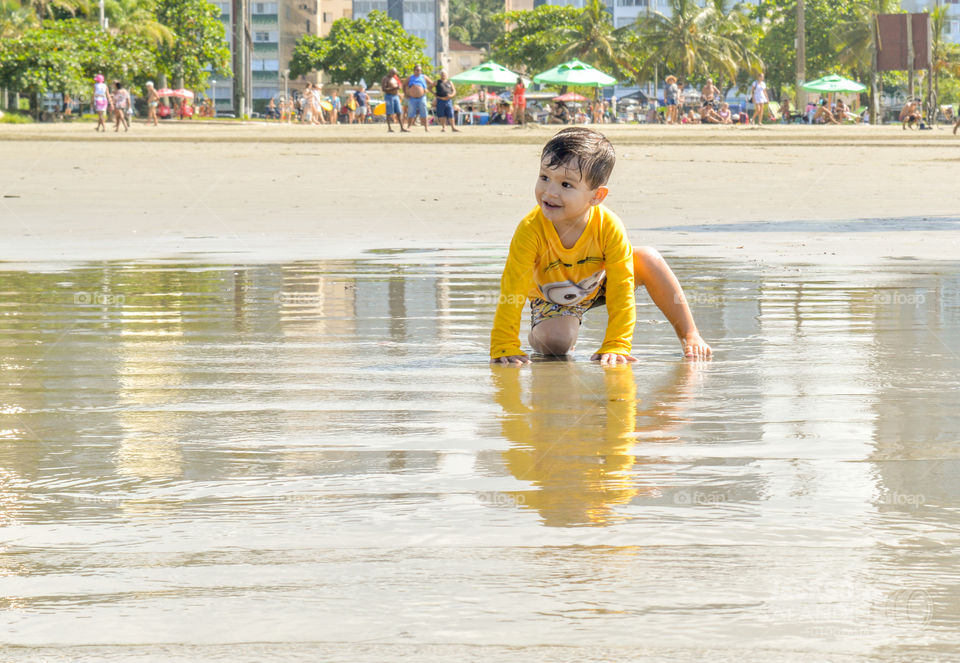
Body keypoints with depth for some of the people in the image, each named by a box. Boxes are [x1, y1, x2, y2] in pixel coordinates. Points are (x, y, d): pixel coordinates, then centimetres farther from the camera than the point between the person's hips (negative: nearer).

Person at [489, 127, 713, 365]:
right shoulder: (530, 230, -38)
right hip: (551, 297, -1)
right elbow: (512, 288, -34)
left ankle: (689, 335, -5)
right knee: (556, 341, -28)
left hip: (599, 285, 1)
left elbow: (621, 291, -31)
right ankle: (537, 337, 11)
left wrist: (616, 346, -35)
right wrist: (504, 347, -38)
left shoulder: (609, 228, -36)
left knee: (648, 259, -21)